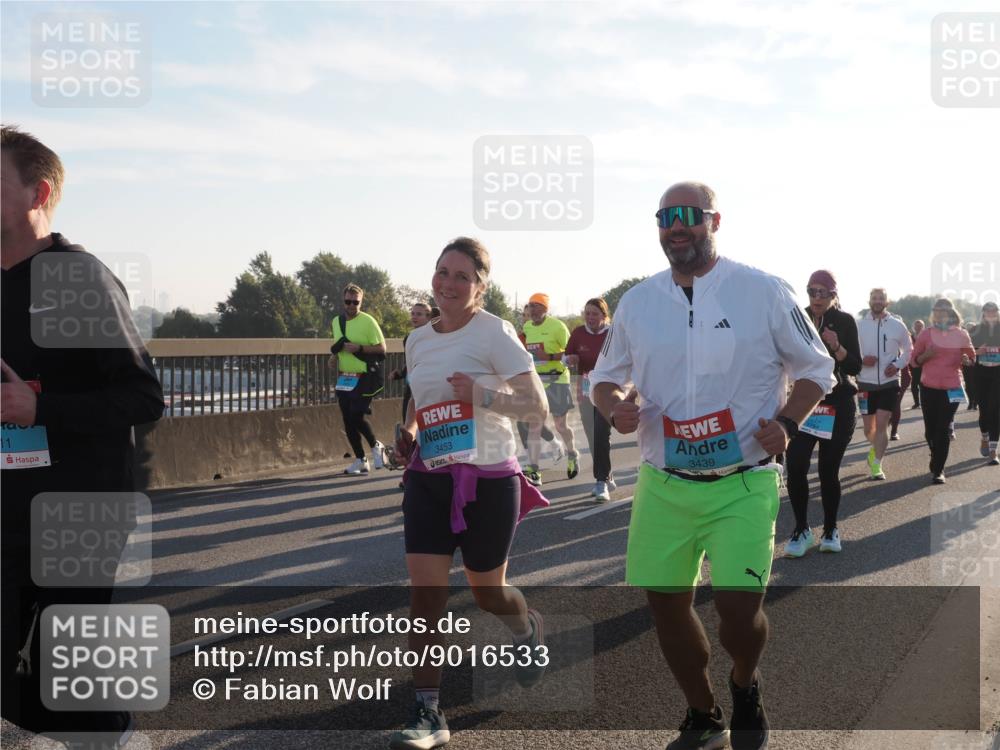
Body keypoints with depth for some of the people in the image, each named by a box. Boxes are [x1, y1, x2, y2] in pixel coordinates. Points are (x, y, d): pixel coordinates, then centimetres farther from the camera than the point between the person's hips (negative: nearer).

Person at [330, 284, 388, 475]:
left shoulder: (368, 321, -8)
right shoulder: (336, 322, 11)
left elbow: (381, 348, -10)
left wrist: (359, 348, -21)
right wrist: (335, 356, 7)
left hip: (363, 378, -6)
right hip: (344, 378, 6)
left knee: (357, 416, -15)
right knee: (348, 421, 6)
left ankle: (376, 446, 11)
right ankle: (360, 460, 16)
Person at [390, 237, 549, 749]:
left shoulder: (494, 333, -10)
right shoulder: (418, 340, 8)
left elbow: (537, 407, -13)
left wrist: (483, 395, -28)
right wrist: (409, 432, 4)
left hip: (487, 480, -5)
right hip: (428, 479, 5)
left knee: (487, 592, 10)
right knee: (424, 592, -6)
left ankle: (528, 631, 46)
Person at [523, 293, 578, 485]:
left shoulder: (557, 326, -11)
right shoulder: (526, 327, 9)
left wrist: (550, 357, -23)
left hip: (556, 380, -5)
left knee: (560, 425, 8)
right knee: (534, 426, -3)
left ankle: (572, 456, 36)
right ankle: (532, 470, -3)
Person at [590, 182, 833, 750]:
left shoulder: (764, 292, -4)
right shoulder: (637, 302, 5)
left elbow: (816, 368, 5)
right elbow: (605, 377, 16)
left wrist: (787, 421, -13)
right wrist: (615, 407, -8)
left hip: (743, 485, -3)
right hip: (663, 485, 4)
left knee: (738, 605, -13)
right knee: (666, 603, 7)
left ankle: (746, 686, 23)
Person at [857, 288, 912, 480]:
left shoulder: (898, 326, 0)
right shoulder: (859, 325, -2)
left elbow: (908, 350, 11)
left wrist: (898, 365, -6)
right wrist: (861, 360, -16)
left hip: (889, 382, -1)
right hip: (866, 382, 1)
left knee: (881, 424, -10)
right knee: (868, 427, 10)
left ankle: (876, 465, -4)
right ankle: (876, 448, 42)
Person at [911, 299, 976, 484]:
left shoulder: (961, 334, 1)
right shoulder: (926, 333, 0)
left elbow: (972, 358, 13)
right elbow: (915, 360, 5)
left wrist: (967, 358, -11)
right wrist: (926, 355, -15)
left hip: (952, 388, -1)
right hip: (929, 387, 1)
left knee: (943, 429, -4)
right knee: (930, 429, 8)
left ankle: (938, 469, 1)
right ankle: (937, 460, 34)